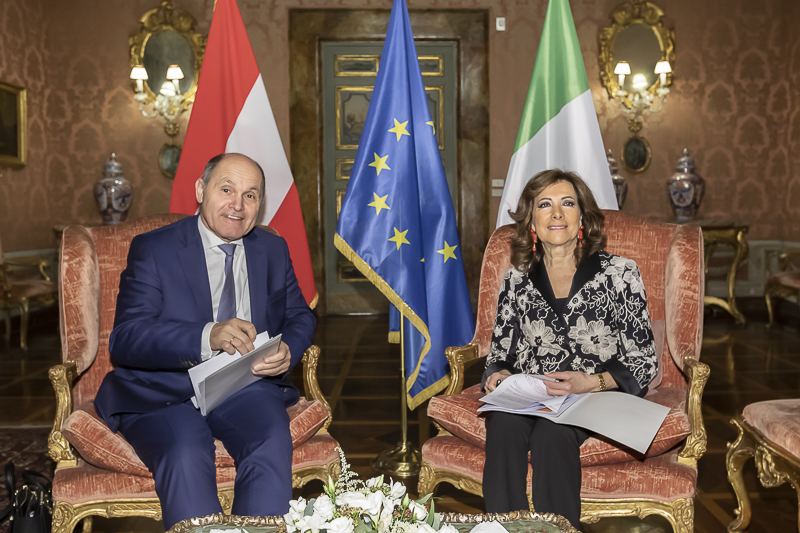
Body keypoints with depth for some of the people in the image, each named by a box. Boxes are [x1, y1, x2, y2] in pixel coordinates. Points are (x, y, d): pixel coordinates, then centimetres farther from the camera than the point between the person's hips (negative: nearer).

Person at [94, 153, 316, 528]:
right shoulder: (153, 249, 0)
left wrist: (288, 350, -8)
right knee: (185, 456, -33)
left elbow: (299, 317, 18)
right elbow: (124, 339, -11)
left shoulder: (273, 251, 14)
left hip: (246, 386, 3)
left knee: (273, 445, -29)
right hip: (164, 392, -2)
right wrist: (208, 337, -28)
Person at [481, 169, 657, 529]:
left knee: (552, 431, -34)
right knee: (504, 423, -31)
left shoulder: (618, 274, 3)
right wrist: (500, 375, -7)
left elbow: (643, 364, 1)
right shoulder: (517, 280, 12)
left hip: (596, 397, -2)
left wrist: (590, 382, -16)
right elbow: (500, 354, 17)